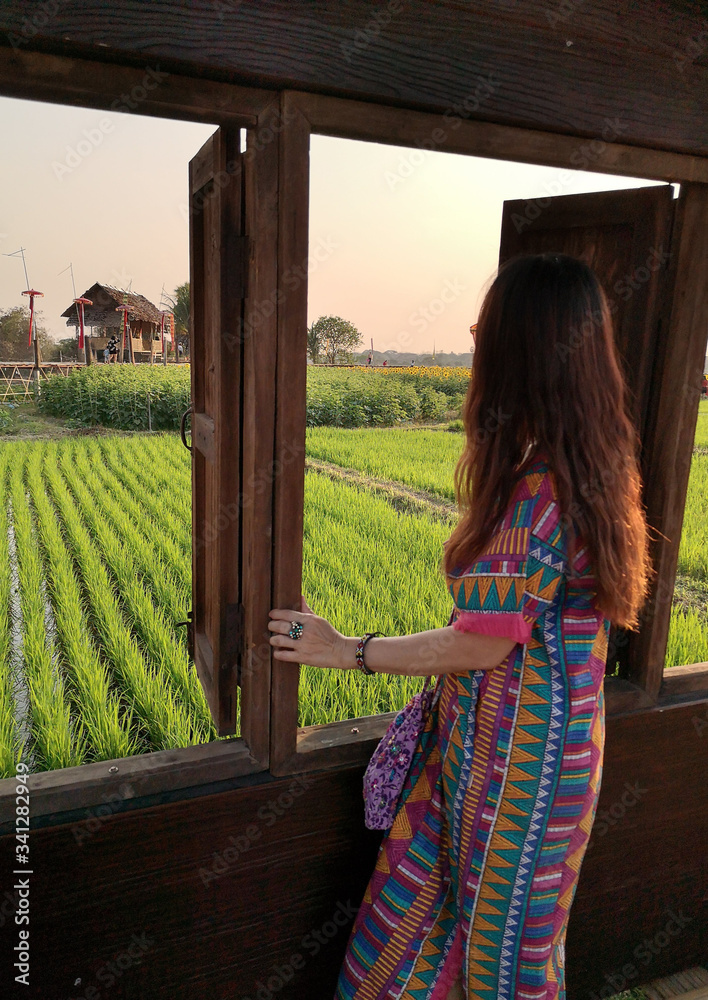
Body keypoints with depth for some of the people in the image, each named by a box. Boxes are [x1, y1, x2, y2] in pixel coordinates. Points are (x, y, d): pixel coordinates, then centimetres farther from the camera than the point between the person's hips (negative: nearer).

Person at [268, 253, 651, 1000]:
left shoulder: (534, 493, -30)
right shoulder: (593, 468, -1)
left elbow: (483, 645, -25)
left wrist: (346, 651, -15)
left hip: (513, 743, -8)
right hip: (556, 721, 8)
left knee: (497, 917, 18)